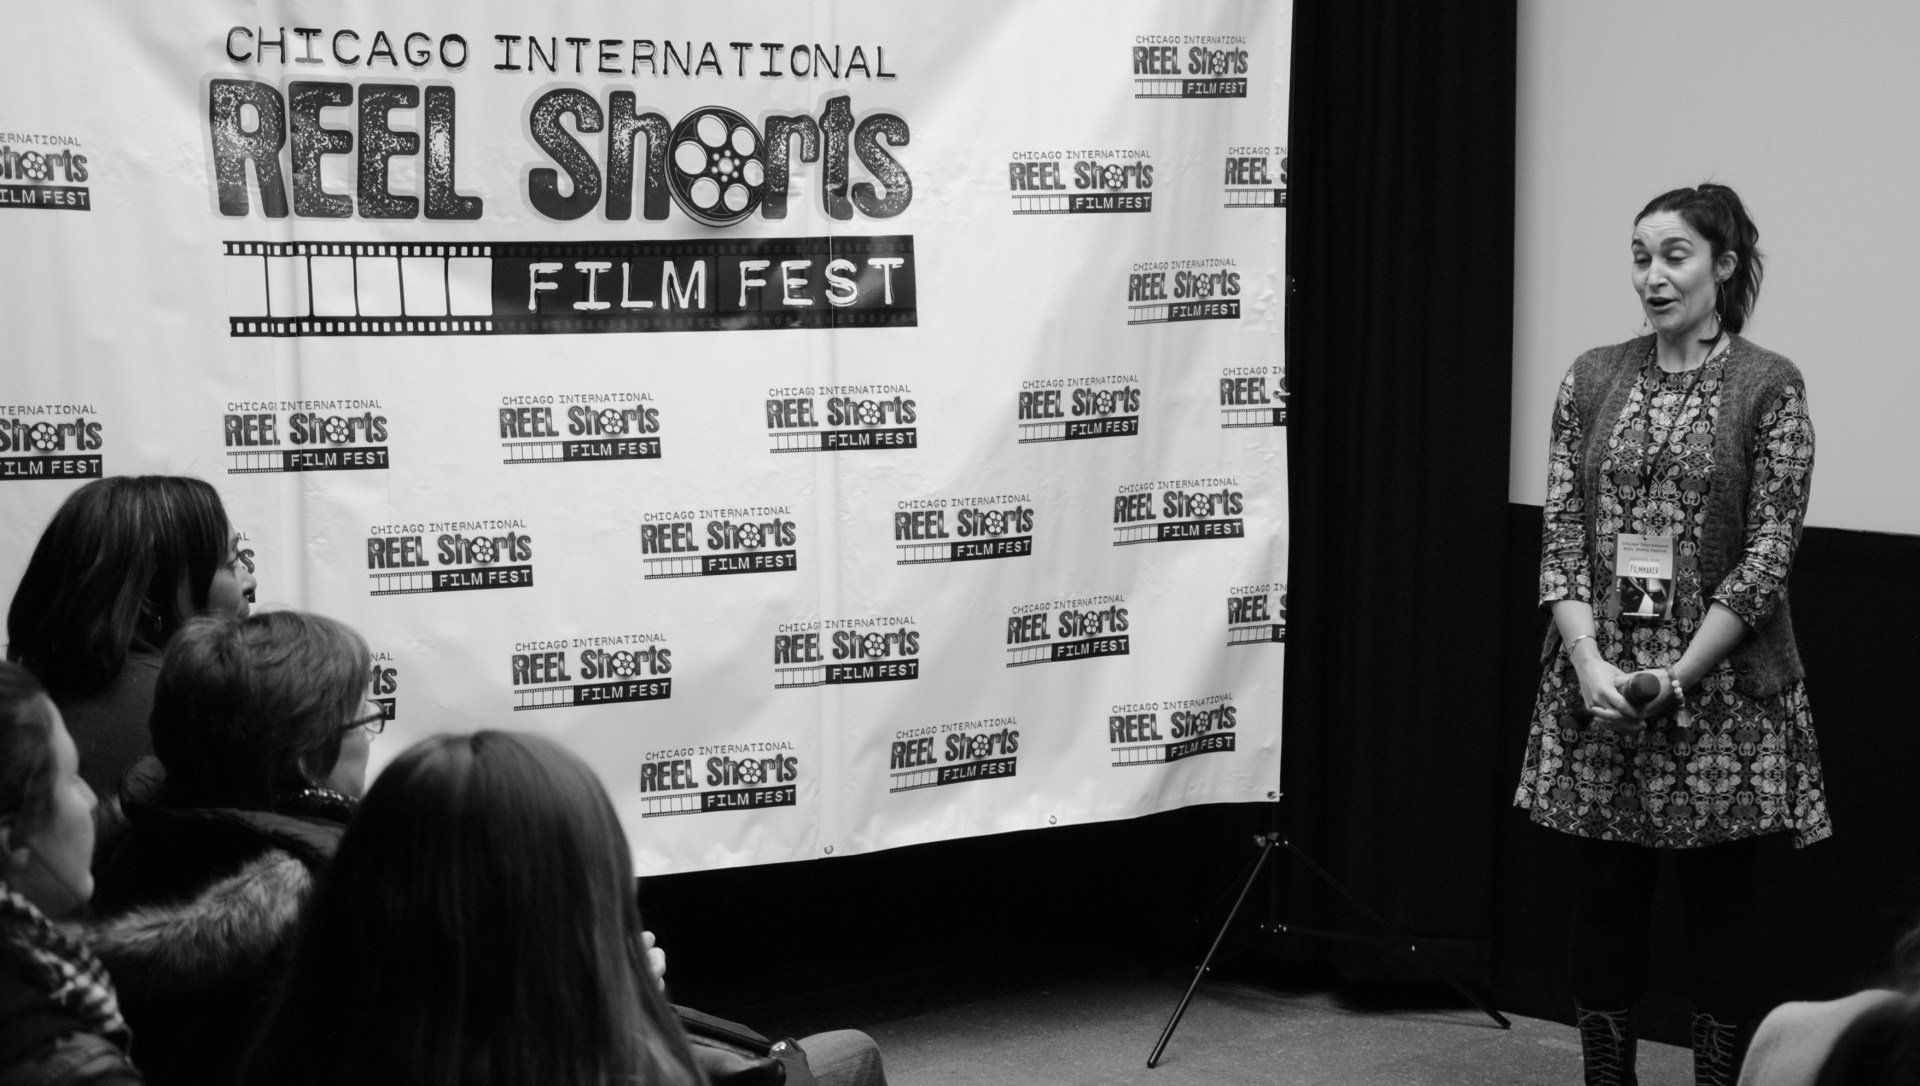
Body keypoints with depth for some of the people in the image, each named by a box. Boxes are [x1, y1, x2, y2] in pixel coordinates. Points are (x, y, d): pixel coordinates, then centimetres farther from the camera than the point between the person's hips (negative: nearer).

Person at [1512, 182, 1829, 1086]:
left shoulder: (1769, 386, -4)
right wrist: (1590, 663, -10)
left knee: (1719, 901, 6)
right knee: (1603, 899, 7)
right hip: (1598, 687, 3)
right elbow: (1561, 534, 3)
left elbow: (1767, 554, -8)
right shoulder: (1593, 378, 6)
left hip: (1722, 693, -3)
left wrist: (1676, 676, -14)